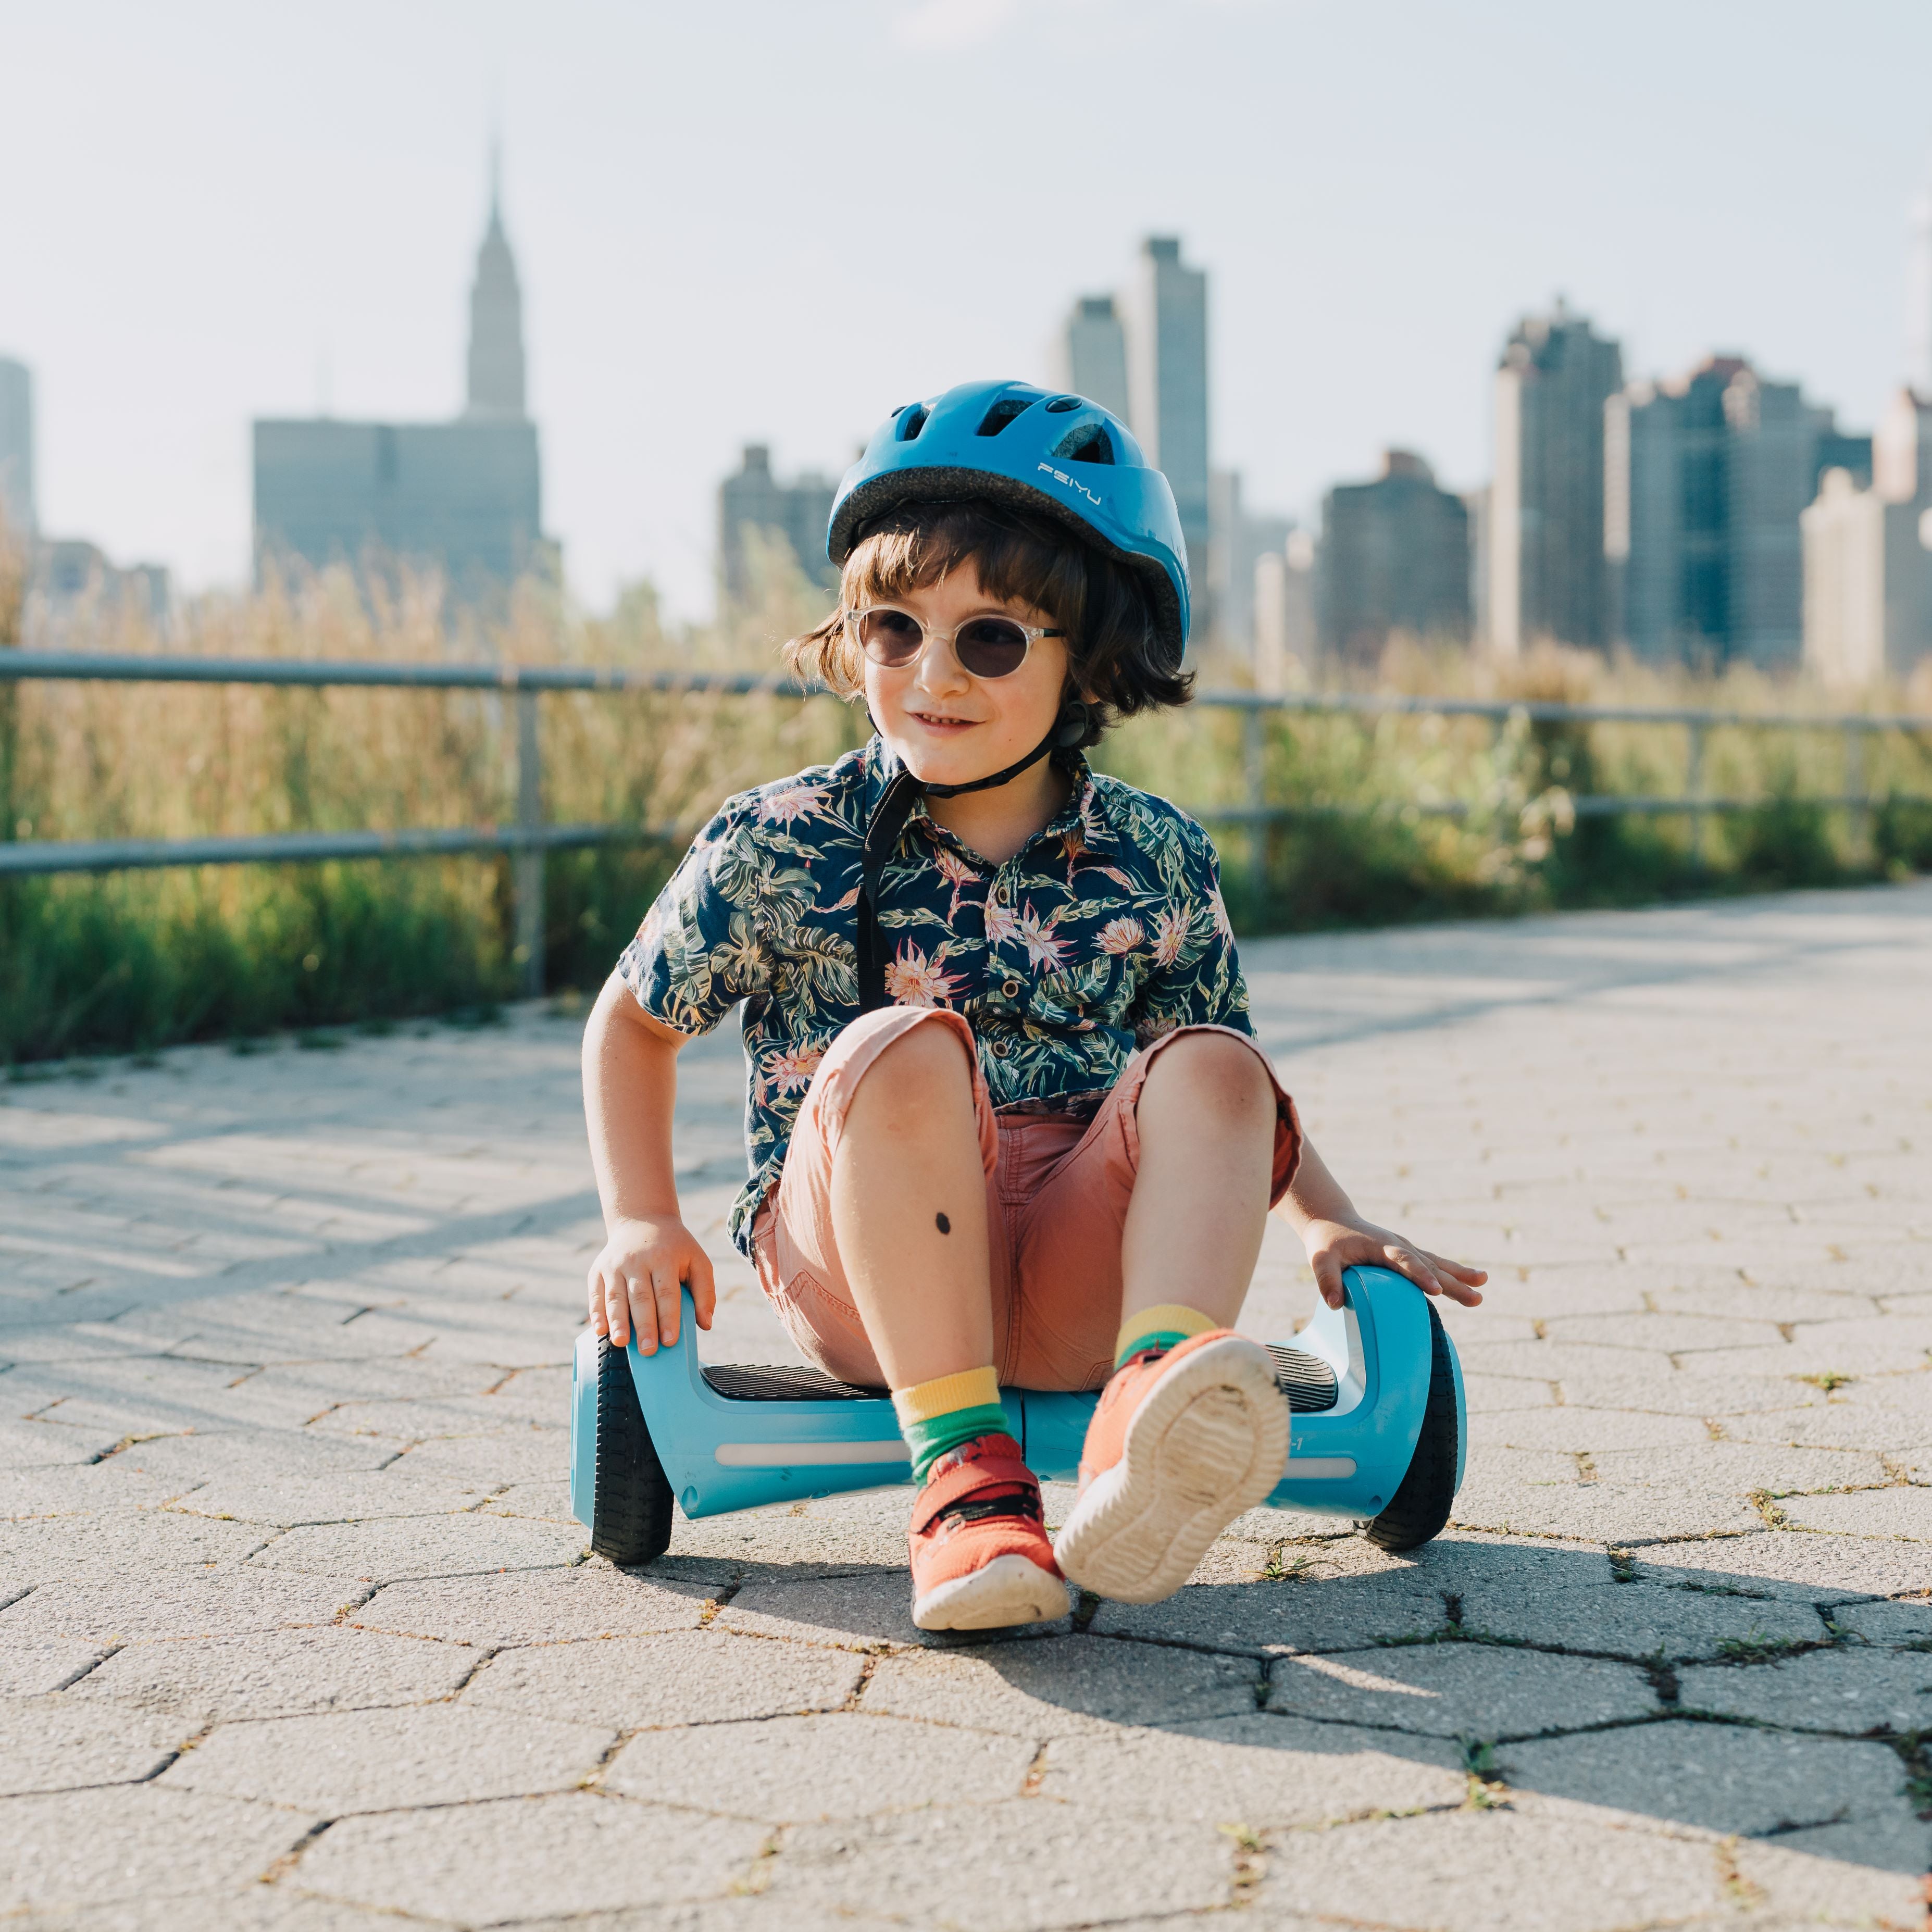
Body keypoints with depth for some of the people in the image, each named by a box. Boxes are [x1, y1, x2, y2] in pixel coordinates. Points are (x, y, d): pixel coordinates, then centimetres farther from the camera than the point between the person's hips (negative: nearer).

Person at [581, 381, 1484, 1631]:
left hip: (1079, 1277, 2)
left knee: (1209, 1064, -23)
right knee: (904, 1047, -31)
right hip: (861, 1268, -2)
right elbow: (633, 1021, 13)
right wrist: (643, 1222, 0)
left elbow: (1229, 1088, 21)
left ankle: (1154, 1405, -48)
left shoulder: (1155, 860, 7)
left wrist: (1326, 1220, 6)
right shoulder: (786, 847, 0)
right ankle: (964, 1473, -35)